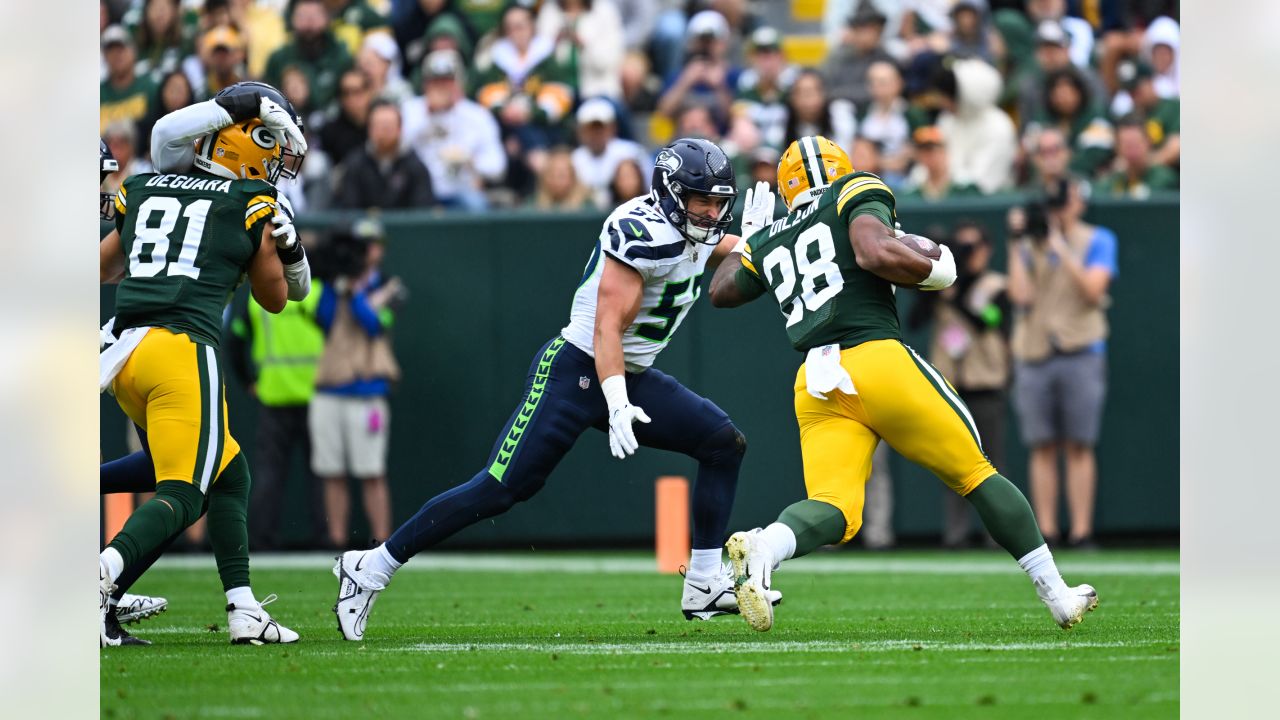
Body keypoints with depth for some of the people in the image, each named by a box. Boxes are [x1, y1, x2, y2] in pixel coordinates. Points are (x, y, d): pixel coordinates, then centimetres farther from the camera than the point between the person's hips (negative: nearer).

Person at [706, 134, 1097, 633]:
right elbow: (876, 253, -11)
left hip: (816, 387, 4)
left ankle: (763, 548, -40)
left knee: (834, 512, -7)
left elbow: (721, 291, 39)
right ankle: (1058, 597, 12)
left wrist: (747, 237, 54)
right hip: (878, 361, -4)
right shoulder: (857, 195, 9)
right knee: (976, 476, 9)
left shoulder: (768, 241, 23)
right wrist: (931, 270, 4)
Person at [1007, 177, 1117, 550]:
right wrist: (1016, 244, -4)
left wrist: (1061, 247, -12)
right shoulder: (1029, 244, 12)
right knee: (1042, 448, 1)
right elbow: (1021, 295, -2)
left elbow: (1093, 290, -9)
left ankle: (1081, 533, -5)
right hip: (1033, 355, 2)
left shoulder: (1097, 241, 6)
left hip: (1080, 354, -2)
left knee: (1079, 447, -5)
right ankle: (1046, 533, 3)